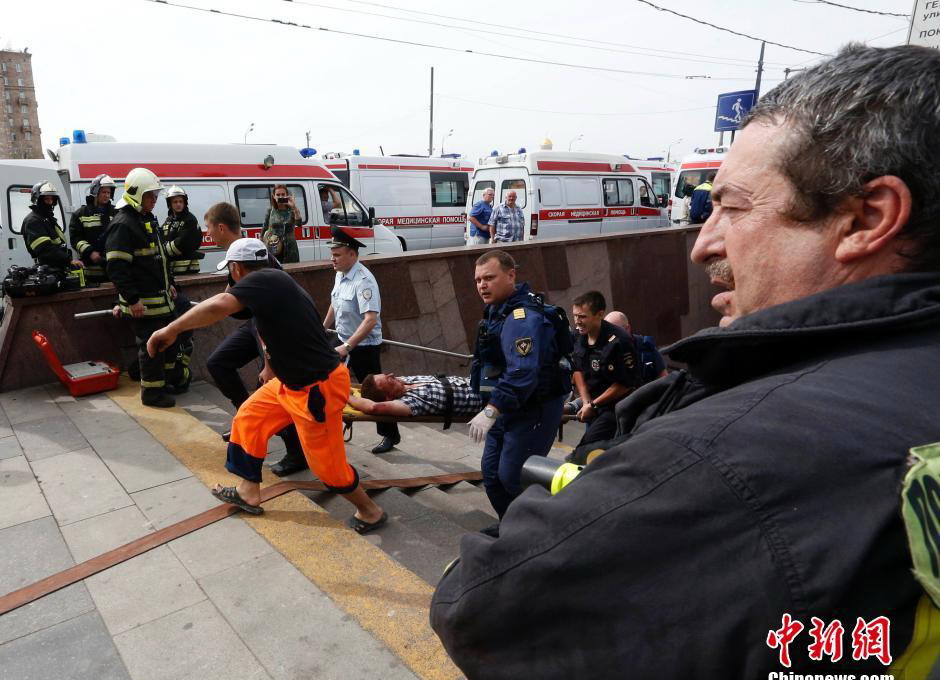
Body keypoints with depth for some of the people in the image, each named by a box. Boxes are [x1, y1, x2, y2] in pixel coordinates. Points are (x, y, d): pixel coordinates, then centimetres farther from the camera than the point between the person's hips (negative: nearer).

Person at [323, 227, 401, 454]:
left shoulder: (363, 280, -26)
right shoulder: (340, 275, 2)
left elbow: (371, 320, -34)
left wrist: (347, 347, -35)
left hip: (364, 346, -8)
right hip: (342, 340, 9)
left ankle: (390, 435, 17)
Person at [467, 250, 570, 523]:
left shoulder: (522, 318, -25)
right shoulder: (498, 309, 8)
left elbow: (523, 372, -38)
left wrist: (491, 411, -42)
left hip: (534, 410, -10)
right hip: (508, 407, 10)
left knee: (513, 478, -6)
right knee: (492, 472, 16)